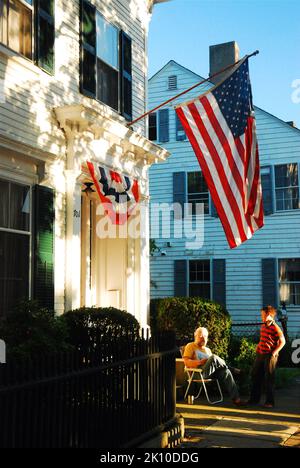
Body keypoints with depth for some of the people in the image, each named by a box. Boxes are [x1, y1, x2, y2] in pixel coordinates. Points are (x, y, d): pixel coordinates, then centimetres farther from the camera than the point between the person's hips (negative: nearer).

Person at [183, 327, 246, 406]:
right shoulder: (190, 346, 12)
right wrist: (199, 362, -19)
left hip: (210, 372, 6)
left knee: (226, 372, -25)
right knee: (213, 357, -32)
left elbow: (213, 363, 21)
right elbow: (186, 361, -4)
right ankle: (227, 366, -4)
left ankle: (236, 398, -29)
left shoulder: (207, 350, 31)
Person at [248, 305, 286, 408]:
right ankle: (254, 399, 25)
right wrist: (258, 347, 13)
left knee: (269, 379, -1)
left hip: (269, 356, -8)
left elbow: (282, 342, -14)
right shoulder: (263, 326, 11)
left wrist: (274, 352, -17)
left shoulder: (275, 328, -14)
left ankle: (270, 402, 10)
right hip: (260, 354, 8)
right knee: (255, 376, 13)